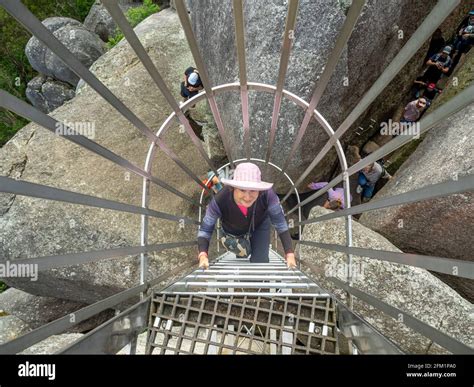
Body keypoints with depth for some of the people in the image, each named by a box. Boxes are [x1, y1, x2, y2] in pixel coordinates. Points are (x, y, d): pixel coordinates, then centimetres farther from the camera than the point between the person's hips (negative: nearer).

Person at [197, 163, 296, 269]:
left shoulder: (267, 194, -41)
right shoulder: (220, 200, -41)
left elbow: (280, 223, -29)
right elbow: (205, 229, -29)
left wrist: (290, 255, -36)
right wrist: (203, 256, -46)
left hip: (259, 225, 0)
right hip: (233, 229, 0)